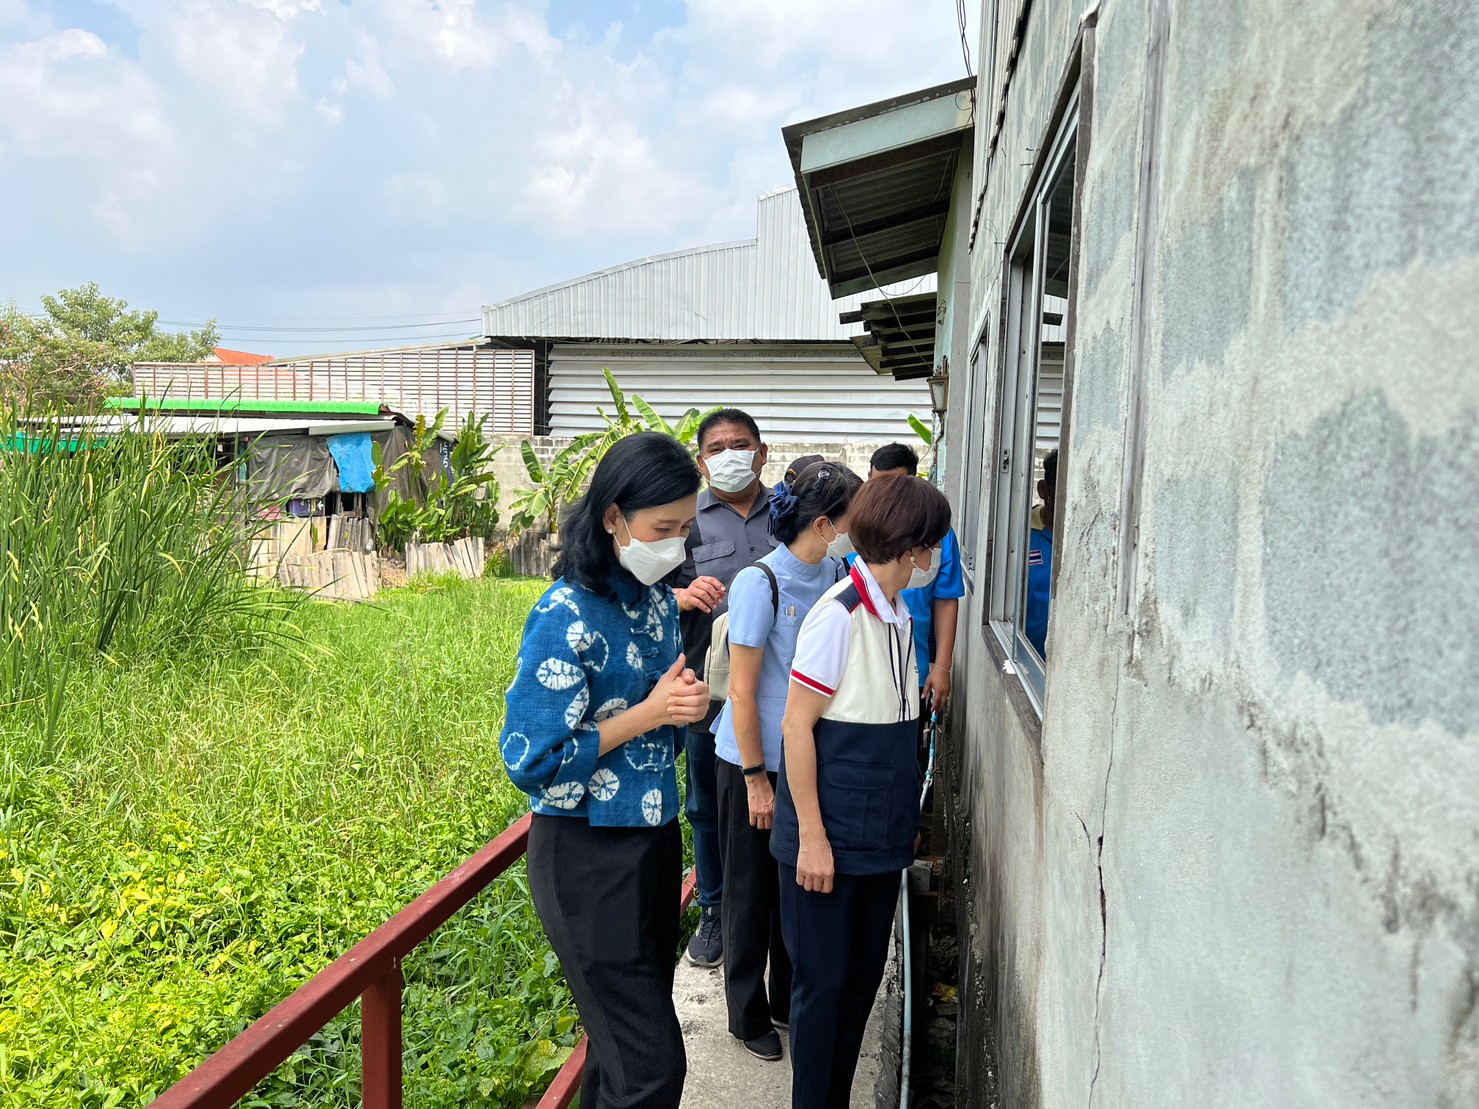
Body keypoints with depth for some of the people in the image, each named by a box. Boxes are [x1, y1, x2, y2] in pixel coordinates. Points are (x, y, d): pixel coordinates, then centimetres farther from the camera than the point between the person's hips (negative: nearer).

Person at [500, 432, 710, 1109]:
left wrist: (683, 700, -7)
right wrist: (648, 713, -20)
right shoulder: (566, 618, -19)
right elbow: (530, 761, -18)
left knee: (627, 1038, 19)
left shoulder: (660, 601, 4)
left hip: (655, 836, 7)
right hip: (586, 853, -7)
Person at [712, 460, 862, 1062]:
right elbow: (742, 691, -17)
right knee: (752, 888, 11)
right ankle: (748, 1014, 30)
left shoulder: (835, 575, -2)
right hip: (755, 763, -6)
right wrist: (757, 780, -13)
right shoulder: (760, 583, -21)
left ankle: (790, 1000, 38)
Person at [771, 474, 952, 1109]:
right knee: (822, 981, 5)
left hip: (880, 835, 8)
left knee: (864, 975, 16)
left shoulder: (898, 615, 7)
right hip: (829, 837, -8)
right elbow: (796, 726, -17)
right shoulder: (840, 614, -18)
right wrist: (812, 836, -16)